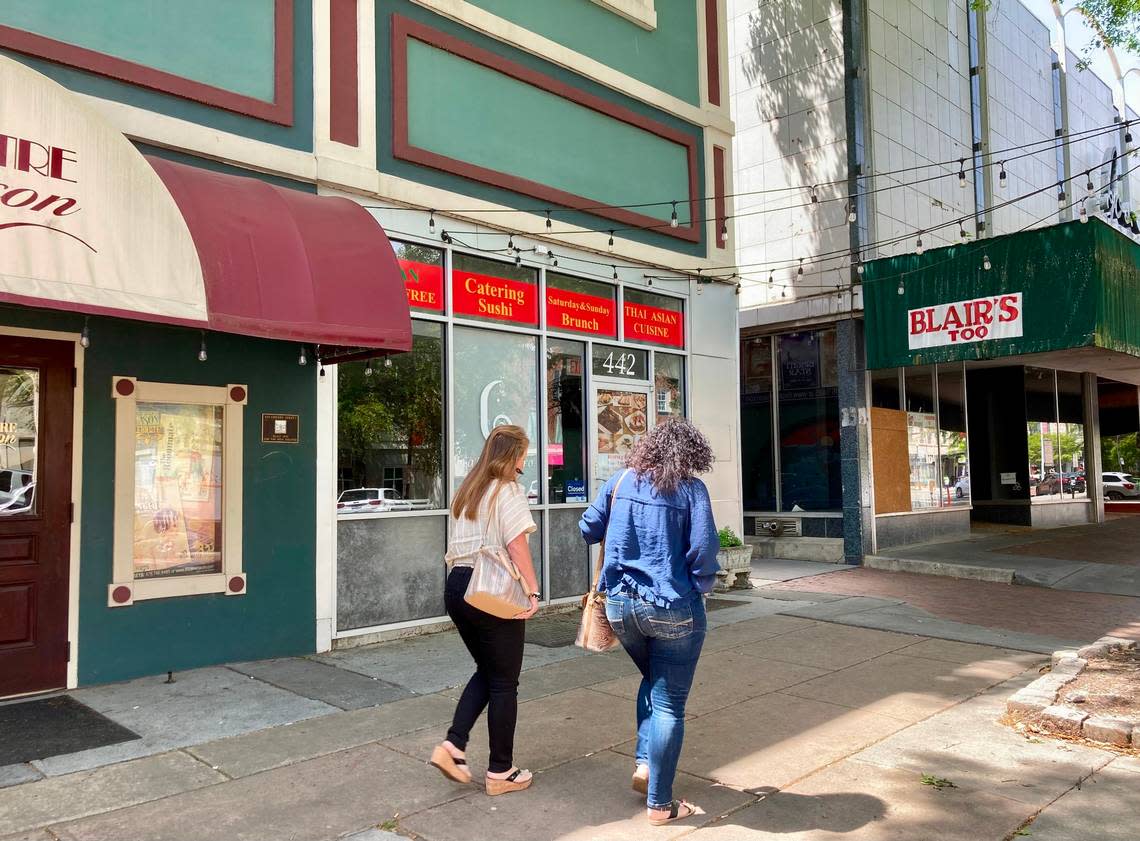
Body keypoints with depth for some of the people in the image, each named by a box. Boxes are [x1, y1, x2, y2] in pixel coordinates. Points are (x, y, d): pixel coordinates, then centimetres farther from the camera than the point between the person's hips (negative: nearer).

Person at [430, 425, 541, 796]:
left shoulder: (466, 492, 14)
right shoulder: (508, 491, -10)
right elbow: (517, 547, -18)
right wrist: (533, 591, -17)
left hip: (457, 587, 8)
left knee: (486, 671, 21)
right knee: (504, 682, 5)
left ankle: (453, 747, 12)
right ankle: (500, 772, 15)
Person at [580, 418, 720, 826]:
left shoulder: (621, 481, 3)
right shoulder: (690, 489, -9)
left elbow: (588, 529, 9)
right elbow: (703, 549, -16)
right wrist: (700, 587, 2)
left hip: (620, 603, 5)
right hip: (672, 608, -5)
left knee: (651, 680, 29)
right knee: (668, 704, 7)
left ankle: (644, 765, 22)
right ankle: (660, 804, 15)